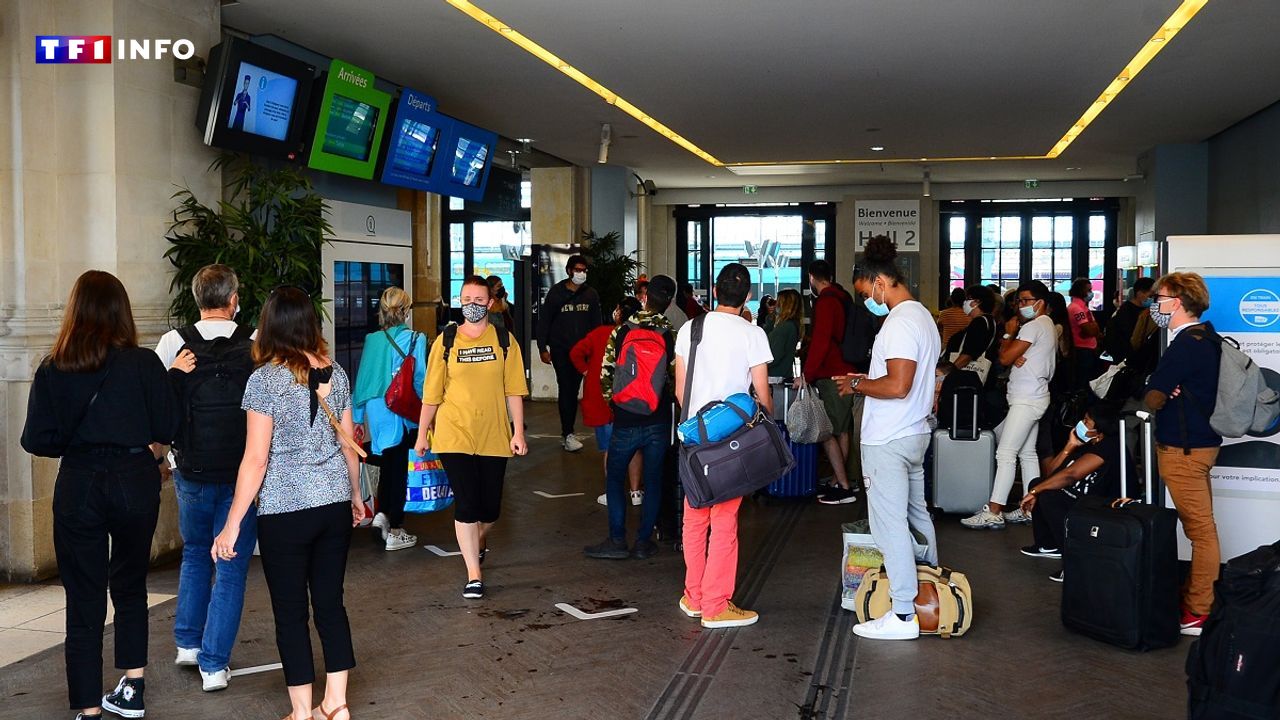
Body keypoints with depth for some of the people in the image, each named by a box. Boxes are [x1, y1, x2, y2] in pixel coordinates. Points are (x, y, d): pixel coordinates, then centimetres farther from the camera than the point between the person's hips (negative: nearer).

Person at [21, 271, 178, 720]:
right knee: (130, 586, 20)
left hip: (79, 487, 0)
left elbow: (37, 439, -4)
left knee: (83, 600, 6)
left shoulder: (53, 369, -4)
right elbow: (166, 428, -7)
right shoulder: (145, 363, -7)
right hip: (136, 483, 1)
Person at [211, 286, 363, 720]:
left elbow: (256, 461, -13)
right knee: (330, 604, 14)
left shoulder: (265, 379, -11)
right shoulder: (335, 373, 3)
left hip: (285, 511, -5)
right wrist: (355, 495, 25)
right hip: (335, 506, 5)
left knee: (290, 614, 7)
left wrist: (232, 526, -7)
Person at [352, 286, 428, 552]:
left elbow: (361, 379, 4)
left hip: (376, 412, 3)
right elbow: (421, 380, -11)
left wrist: (358, 417, 13)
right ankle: (394, 532, 13)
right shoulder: (415, 339, -11)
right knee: (399, 469, 7)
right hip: (403, 415, -3)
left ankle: (382, 513, 12)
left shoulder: (371, 340, 0)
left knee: (387, 462, 22)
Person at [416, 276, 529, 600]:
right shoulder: (446, 341, 0)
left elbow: (514, 390, 2)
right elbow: (432, 393, 4)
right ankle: (474, 575, 2)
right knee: (466, 504, -7)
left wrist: (518, 431, -3)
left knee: (490, 507, 10)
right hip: (454, 434, -1)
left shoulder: (504, 341, 1)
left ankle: (478, 540, 44)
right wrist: (422, 434, 7)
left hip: (493, 436, 1)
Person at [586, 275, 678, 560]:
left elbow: (605, 373, -2)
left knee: (614, 477, 12)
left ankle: (617, 541, 8)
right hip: (658, 422, 1)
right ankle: (644, 542, 15)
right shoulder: (671, 337, -6)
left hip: (625, 421, 0)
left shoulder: (621, 331, -5)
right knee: (653, 480, 12)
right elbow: (676, 378, -2)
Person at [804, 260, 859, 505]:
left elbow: (821, 342, -21)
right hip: (846, 372, 10)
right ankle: (839, 481, 20)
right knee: (841, 430, 13)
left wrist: (807, 374, -16)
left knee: (826, 432, -7)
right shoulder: (843, 298, 14)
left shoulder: (825, 302, -14)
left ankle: (844, 487, -7)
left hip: (831, 377, -10)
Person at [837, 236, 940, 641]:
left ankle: (903, 615, 0)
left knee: (890, 524, -5)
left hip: (888, 441, -11)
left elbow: (898, 386, -27)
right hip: (914, 433, 11)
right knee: (915, 515, 21)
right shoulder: (923, 317, 14)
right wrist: (866, 381, 13)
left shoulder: (900, 322, -18)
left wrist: (857, 385, -12)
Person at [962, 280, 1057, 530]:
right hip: (1033, 396, 11)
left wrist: (1009, 334, -3)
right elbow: (1012, 357, 14)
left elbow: (1005, 358, -16)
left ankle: (993, 513, -15)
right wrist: (1016, 357, -6)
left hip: (1026, 400, -11)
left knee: (1005, 454, -13)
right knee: (1027, 453, 12)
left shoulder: (1033, 326, -15)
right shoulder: (1046, 325, 18)